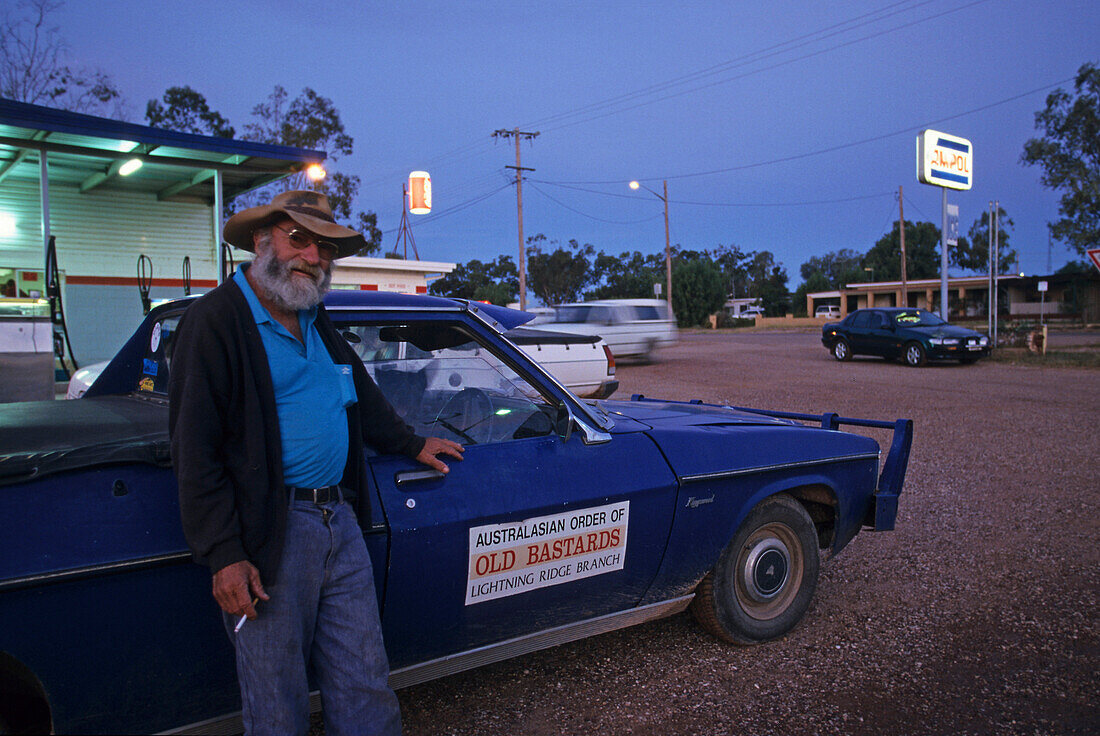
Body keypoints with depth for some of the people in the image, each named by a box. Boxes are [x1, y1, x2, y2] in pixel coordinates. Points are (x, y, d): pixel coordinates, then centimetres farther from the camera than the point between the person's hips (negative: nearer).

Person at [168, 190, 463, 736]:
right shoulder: (216, 322, -9)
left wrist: (412, 445, 32)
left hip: (341, 524, 7)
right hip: (270, 537, -7)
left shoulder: (317, 323, 15)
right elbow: (196, 452, -13)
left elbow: (361, 396, 31)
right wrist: (224, 556, -17)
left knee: (366, 688, 13)